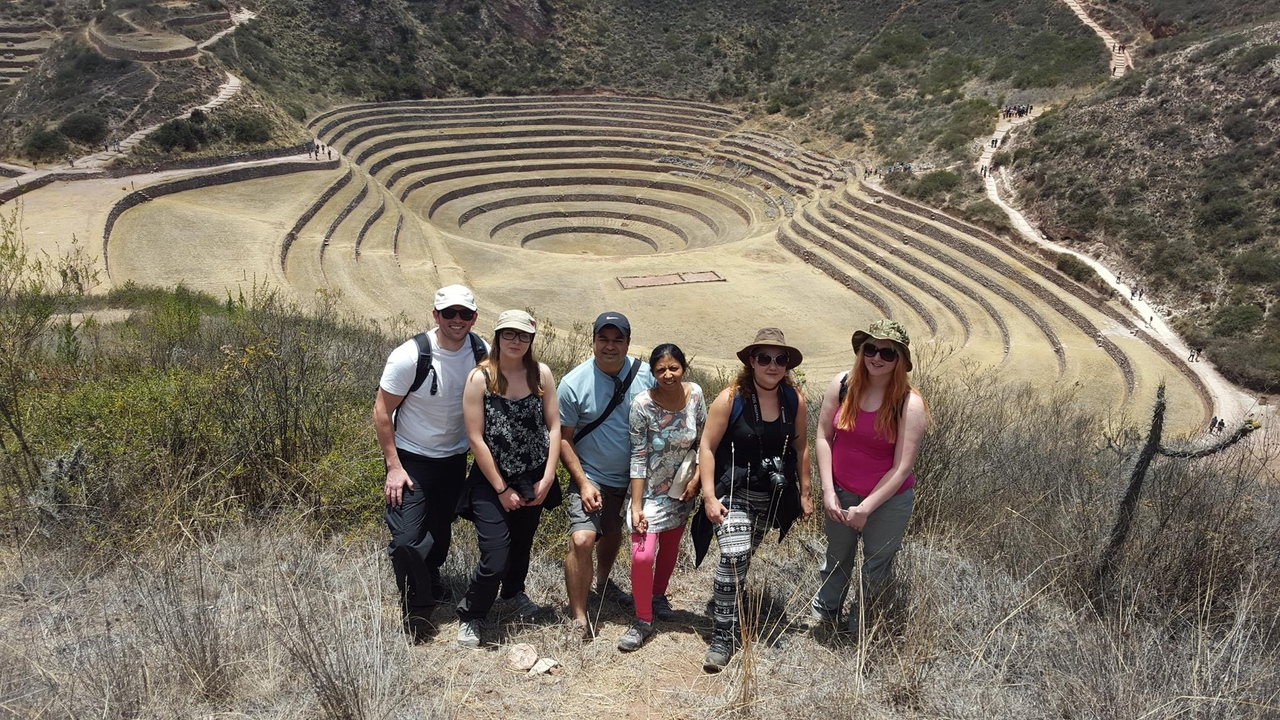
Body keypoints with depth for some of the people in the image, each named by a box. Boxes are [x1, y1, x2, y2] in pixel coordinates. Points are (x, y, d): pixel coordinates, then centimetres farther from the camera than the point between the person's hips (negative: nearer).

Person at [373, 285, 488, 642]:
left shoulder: (481, 352, -10)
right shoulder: (410, 356, -23)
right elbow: (382, 412, -15)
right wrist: (393, 467, -15)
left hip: (454, 458, 4)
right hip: (410, 459, -4)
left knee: (440, 534, 19)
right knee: (407, 539, -10)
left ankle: (430, 583, 48)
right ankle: (417, 612, 11)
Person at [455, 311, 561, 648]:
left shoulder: (541, 374, -6)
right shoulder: (480, 377, -15)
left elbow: (554, 426, -1)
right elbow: (476, 439, -14)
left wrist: (547, 479, -7)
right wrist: (502, 489, -12)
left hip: (534, 479, 4)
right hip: (492, 481, -3)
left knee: (522, 543, 22)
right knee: (495, 559, -8)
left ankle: (514, 591, 53)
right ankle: (469, 617, 19)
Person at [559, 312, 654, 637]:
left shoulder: (645, 375, -10)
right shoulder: (573, 383, -17)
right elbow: (563, 438, -11)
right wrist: (583, 482, -17)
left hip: (632, 477, 4)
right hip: (592, 479, -4)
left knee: (613, 533, 25)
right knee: (582, 540, -21)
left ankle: (604, 582, 54)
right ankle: (578, 618, -6)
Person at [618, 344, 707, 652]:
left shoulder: (695, 395, -11)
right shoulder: (642, 404, -22)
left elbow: (703, 441, 1)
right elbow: (638, 456, -19)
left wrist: (696, 480, -6)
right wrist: (636, 506, -19)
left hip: (681, 489, 4)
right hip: (650, 490, -4)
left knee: (670, 547, 20)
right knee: (642, 554, -12)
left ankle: (658, 595, 46)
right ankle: (643, 621, 8)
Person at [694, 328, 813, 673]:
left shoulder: (794, 400, -3)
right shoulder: (731, 398, -15)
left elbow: (800, 446, 9)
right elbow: (707, 447, -12)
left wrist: (804, 493, 11)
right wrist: (709, 496, -16)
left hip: (771, 497, 5)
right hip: (733, 492, -4)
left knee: (743, 557, 17)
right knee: (733, 557, -19)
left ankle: (725, 601, 43)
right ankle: (723, 637, -7)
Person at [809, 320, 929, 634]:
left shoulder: (910, 404, -20)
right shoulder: (842, 385, -13)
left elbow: (902, 468, -19)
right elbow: (823, 436, -6)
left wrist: (865, 509, -18)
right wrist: (828, 491, -10)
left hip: (889, 500, -2)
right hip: (841, 492, 2)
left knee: (877, 565, 16)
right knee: (837, 557, 23)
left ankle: (859, 626, 39)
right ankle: (824, 611, 48)